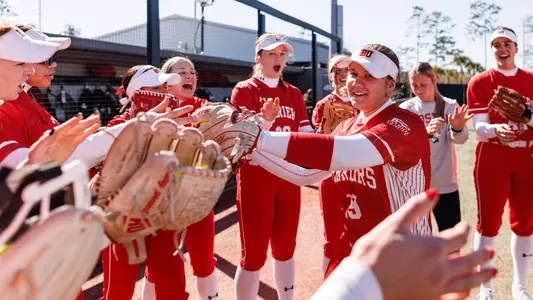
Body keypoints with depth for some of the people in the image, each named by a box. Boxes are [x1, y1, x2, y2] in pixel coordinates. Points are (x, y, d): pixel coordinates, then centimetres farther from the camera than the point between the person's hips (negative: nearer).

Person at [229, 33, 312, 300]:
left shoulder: (294, 93, 12)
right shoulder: (244, 90, -4)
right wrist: (265, 120, -34)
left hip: (289, 179, 5)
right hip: (255, 180, -5)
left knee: (285, 249, 17)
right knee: (254, 254, -2)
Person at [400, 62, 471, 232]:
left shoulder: (449, 106, 1)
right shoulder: (406, 108, -2)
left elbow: (460, 138, -15)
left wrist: (457, 127, -39)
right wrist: (425, 132, -39)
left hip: (445, 183, 1)